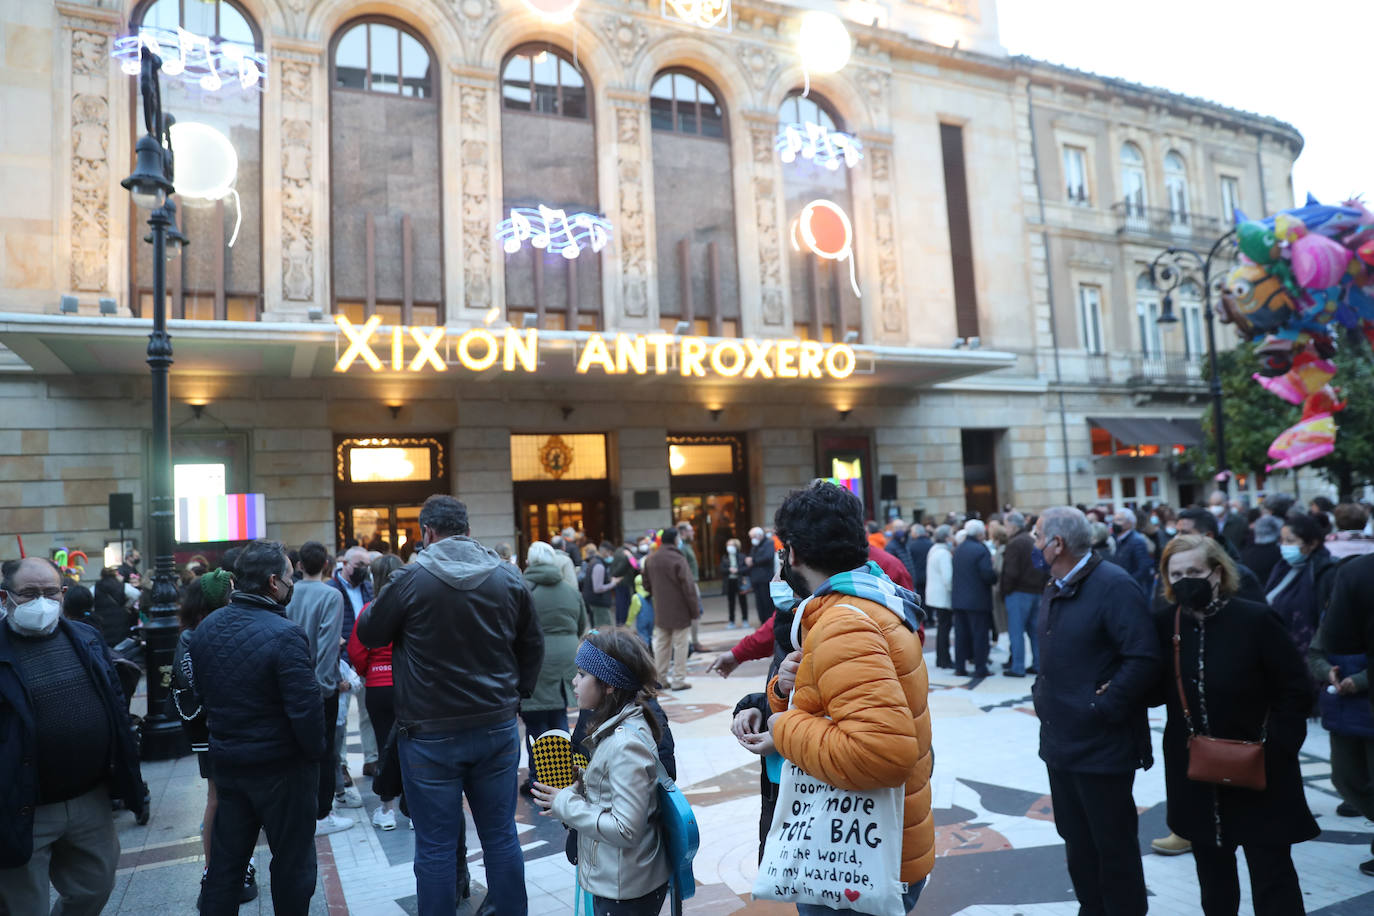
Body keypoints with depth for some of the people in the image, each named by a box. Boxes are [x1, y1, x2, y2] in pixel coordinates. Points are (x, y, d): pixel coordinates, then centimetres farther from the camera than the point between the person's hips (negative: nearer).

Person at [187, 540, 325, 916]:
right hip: (280, 766, -6)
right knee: (292, 860, 11)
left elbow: (198, 689, 9)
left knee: (225, 860, 19)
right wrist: (318, 754, -8)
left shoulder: (205, 628, -2)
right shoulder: (284, 635, -25)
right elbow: (306, 708, -25)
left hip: (225, 761, 7)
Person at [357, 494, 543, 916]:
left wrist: (381, 603, 18)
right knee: (501, 836, 15)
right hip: (497, 726, 4)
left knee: (435, 845, 9)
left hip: (430, 733, -3)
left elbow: (367, 634, 2)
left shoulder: (411, 578, -12)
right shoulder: (508, 576, -1)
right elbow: (532, 644, 7)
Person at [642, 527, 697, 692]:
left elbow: (647, 585, 13)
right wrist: (694, 609, -8)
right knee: (680, 645, 2)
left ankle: (659, 678, 19)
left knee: (661, 644, 14)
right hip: (680, 611, -6)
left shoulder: (651, 560, 5)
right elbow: (688, 587, -16)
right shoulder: (678, 560, -17)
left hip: (660, 612, 6)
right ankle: (679, 680, 5)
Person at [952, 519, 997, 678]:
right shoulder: (981, 550, -14)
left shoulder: (958, 549, 9)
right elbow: (987, 575, -19)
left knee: (961, 633, 11)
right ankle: (980, 668, 7)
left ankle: (960, 667, 15)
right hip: (978, 600, -6)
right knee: (979, 634, 3)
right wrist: (996, 577, 0)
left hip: (959, 599, 6)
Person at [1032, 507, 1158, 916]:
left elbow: (1144, 660, -24)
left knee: (1114, 845, 7)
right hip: (1060, 741, 8)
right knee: (1077, 841, 19)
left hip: (1102, 745, -8)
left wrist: (1102, 709, -21)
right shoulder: (1054, 589, 11)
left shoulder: (1114, 586, -17)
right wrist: (1043, 695, 7)